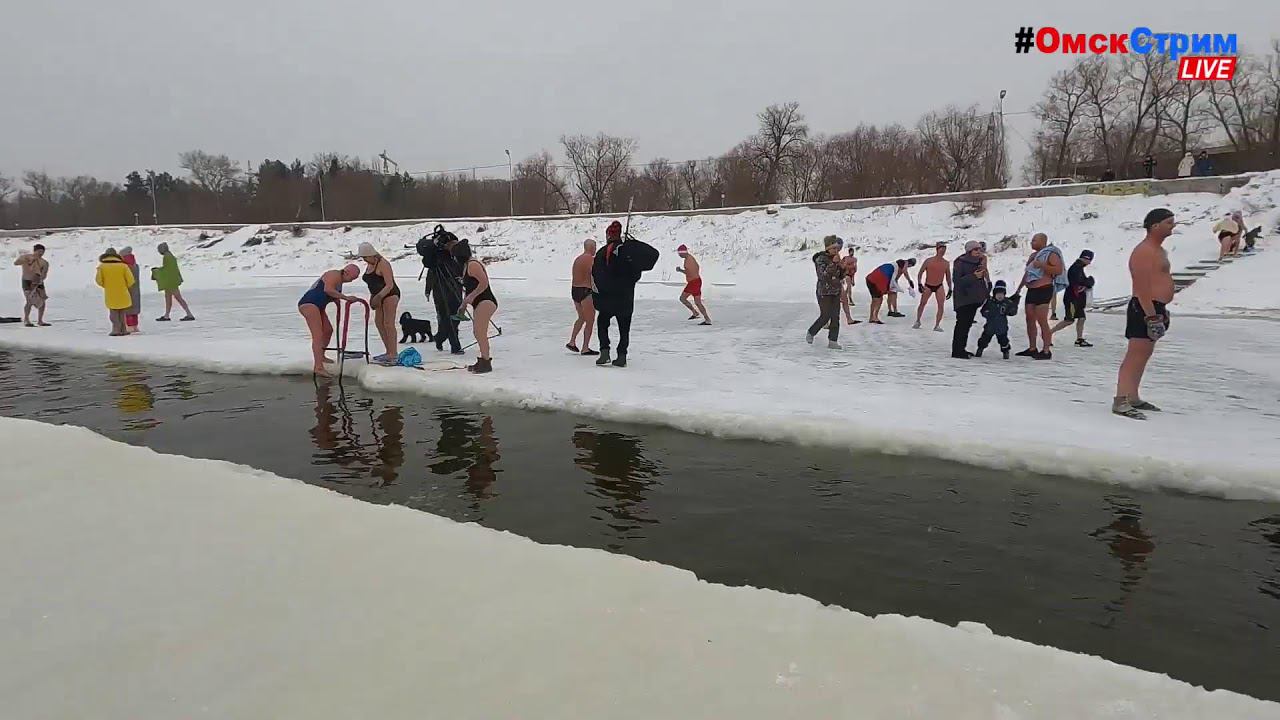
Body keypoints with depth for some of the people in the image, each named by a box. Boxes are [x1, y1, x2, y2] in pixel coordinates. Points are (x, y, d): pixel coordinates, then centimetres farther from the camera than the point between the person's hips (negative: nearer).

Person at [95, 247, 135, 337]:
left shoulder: (102, 266, -2)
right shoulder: (123, 265, -3)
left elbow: (98, 280, -3)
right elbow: (130, 280, -5)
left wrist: (106, 286, 17)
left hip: (110, 294, -1)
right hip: (122, 294, 1)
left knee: (113, 312, 8)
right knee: (122, 313, 12)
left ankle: (116, 329, -1)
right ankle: (123, 329, 10)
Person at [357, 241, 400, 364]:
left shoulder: (382, 264, -14)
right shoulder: (369, 265, 13)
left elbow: (389, 285, -21)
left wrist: (378, 296, -29)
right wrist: (372, 298, 13)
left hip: (390, 295, -10)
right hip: (380, 296, 10)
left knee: (388, 324, -13)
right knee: (378, 322, 7)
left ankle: (394, 353, -13)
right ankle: (389, 352, 12)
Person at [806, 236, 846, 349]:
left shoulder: (836, 259, 9)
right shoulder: (820, 259, -10)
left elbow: (841, 276, 15)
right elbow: (823, 274, -23)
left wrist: (842, 267, -5)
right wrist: (833, 263, -26)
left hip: (836, 292, 6)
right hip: (824, 292, -6)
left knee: (835, 317, 0)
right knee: (825, 316, -6)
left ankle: (833, 341, 4)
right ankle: (810, 333, 17)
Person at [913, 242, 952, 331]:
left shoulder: (946, 263, 2)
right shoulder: (928, 261, -6)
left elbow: (948, 277, 11)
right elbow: (920, 273, -1)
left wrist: (950, 289, 8)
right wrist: (919, 284, -13)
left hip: (939, 286, 2)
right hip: (928, 286, -2)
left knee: (941, 304, -13)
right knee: (922, 303, -1)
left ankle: (937, 325, -8)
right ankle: (917, 321, 20)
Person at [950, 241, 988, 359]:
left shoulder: (979, 262, 15)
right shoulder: (960, 263, -9)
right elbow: (957, 280, -17)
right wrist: (973, 276, -25)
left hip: (974, 299, 8)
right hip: (963, 299, -8)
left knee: (967, 323, 10)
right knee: (962, 323, -10)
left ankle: (961, 349, 17)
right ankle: (957, 351, -8)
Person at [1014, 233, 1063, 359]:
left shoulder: (1051, 254, -8)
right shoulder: (1033, 255, 18)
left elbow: (1059, 270, -19)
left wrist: (1042, 265, -25)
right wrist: (1019, 288, 23)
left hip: (1043, 290, -9)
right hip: (1031, 290, 9)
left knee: (1042, 322, -10)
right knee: (1030, 320, 10)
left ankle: (1046, 351, -6)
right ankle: (1032, 349, 18)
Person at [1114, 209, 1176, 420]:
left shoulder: (1158, 250, 19)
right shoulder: (1144, 252, -15)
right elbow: (1142, 288, -22)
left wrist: (1161, 311, 24)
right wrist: (1152, 315, -25)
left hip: (1155, 308, 11)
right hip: (1145, 309, -11)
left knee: (1143, 355, 15)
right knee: (1136, 355, -14)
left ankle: (1133, 398, 23)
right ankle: (1121, 402, -17)